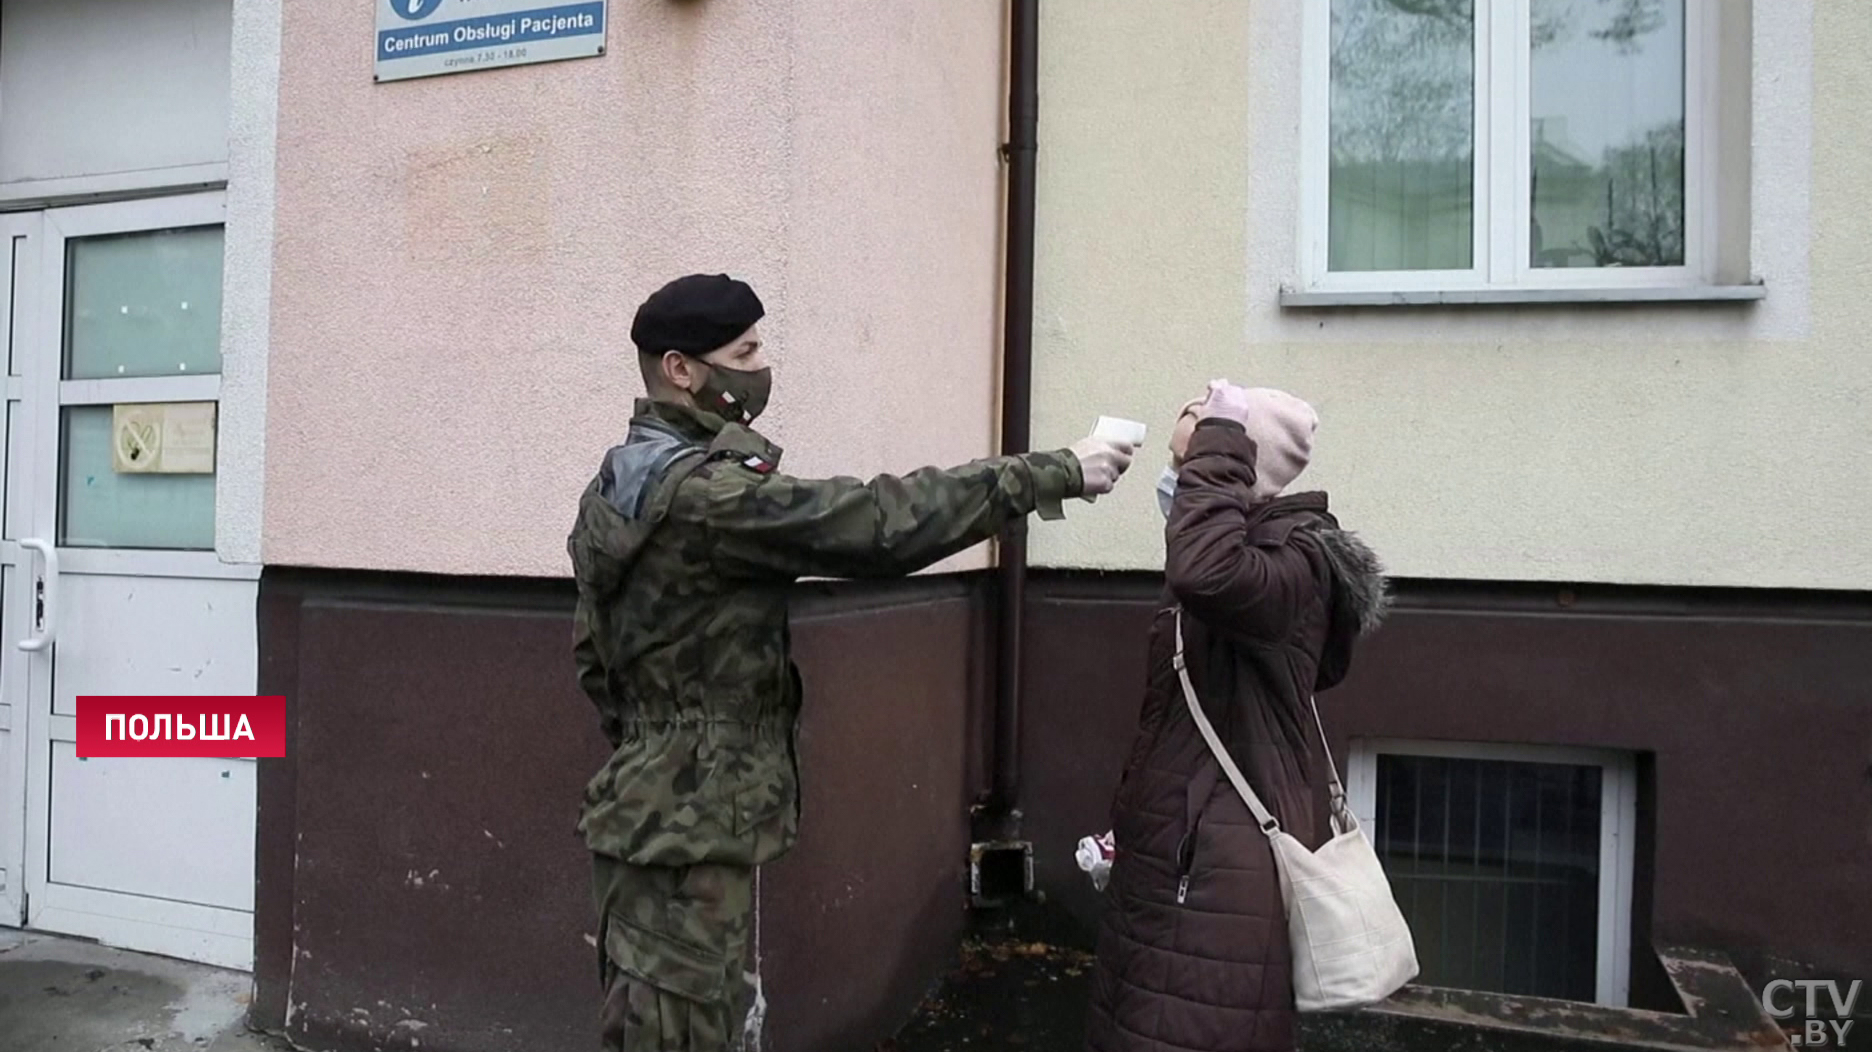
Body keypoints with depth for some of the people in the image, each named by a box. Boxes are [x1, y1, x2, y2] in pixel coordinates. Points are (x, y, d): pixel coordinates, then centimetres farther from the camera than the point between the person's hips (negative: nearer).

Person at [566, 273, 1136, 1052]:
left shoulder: (624, 483, 10)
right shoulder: (700, 494, -22)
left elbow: (592, 656, 17)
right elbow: (877, 524, -26)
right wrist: (1053, 473, -20)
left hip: (666, 811, 10)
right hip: (686, 830, -10)